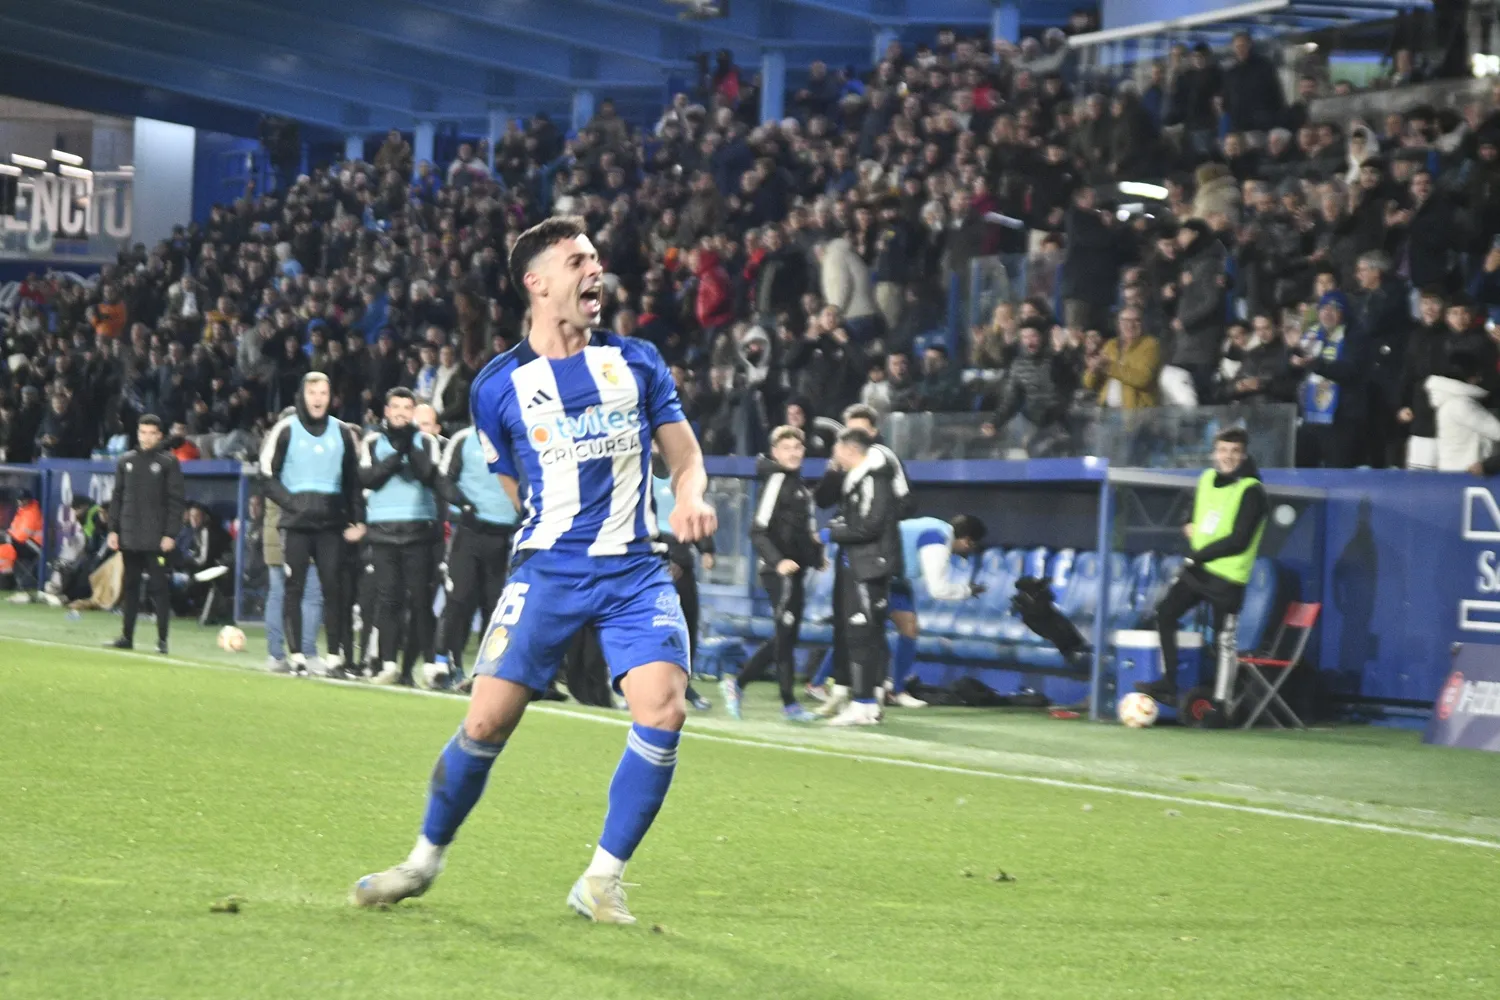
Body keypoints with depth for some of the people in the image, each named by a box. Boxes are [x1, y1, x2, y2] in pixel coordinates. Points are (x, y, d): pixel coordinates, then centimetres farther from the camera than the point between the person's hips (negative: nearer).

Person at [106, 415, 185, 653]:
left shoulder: (168, 462, 0)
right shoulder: (126, 461, 12)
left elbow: (176, 500, -4)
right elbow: (117, 497, 13)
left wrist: (170, 534, -10)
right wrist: (113, 529, 6)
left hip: (156, 538, -4)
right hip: (129, 536, 4)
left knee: (159, 587, -4)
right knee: (130, 587, 9)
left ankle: (162, 639, -1)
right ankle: (126, 636, 15)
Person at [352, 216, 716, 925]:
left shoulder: (636, 362, 8)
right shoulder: (498, 386, 3)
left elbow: (684, 452, 13)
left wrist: (691, 496, -8)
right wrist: (560, 533, 10)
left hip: (636, 572, 1)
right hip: (547, 570, -1)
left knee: (663, 710, -19)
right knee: (487, 721, -9)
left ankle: (602, 881, -4)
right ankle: (426, 859, 16)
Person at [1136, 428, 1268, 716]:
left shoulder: (1252, 492, -15)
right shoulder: (1207, 479, 8)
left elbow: (1239, 541, -21)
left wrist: (1198, 555, -16)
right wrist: (1190, 529, 1)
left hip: (1228, 577, -8)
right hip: (1196, 567, 8)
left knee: (1224, 641, -4)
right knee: (1165, 613, 8)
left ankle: (1220, 703, 3)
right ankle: (1168, 685, 16)